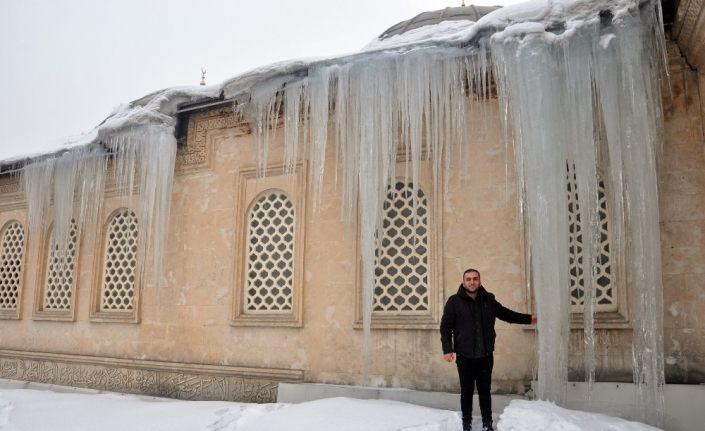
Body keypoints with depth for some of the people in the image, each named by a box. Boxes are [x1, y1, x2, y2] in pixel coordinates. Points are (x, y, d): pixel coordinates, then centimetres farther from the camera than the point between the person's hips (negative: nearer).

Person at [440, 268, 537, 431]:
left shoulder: (489, 300, 7)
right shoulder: (454, 301, -4)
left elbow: (507, 314, 19)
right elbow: (446, 326, -6)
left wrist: (529, 319, 15)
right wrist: (447, 349, -14)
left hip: (486, 355, 2)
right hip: (464, 355, -2)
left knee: (484, 390, 11)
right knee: (467, 390, 7)